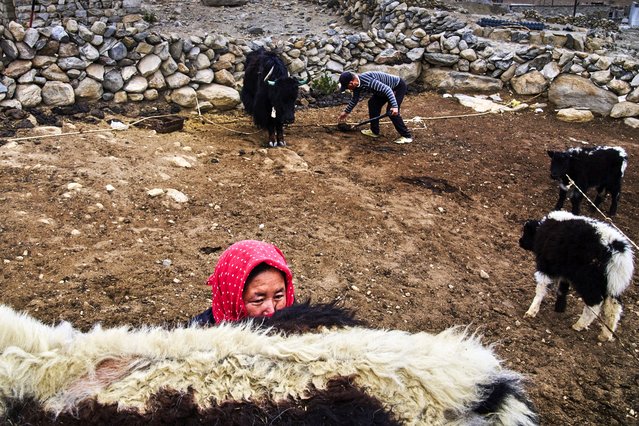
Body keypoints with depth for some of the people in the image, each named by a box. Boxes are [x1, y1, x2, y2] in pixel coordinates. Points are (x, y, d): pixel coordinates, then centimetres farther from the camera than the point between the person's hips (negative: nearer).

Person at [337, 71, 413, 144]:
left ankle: (406, 136, -9)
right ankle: (374, 131, 17)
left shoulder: (367, 81, -34)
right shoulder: (357, 83, -5)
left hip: (399, 86, -9)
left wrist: (395, 106, -45)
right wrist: (346, 112, 24)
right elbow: (354, 99, 14)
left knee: (391, 112, -18)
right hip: (388, 88, 9)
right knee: (372, 103, 7)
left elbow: (387, 89, -38)